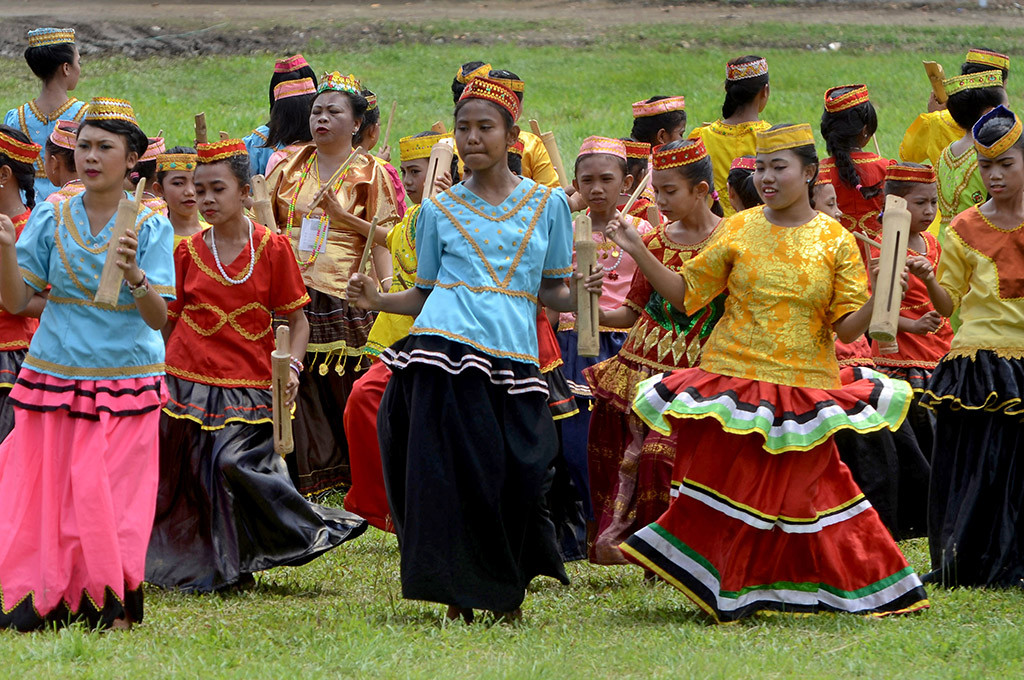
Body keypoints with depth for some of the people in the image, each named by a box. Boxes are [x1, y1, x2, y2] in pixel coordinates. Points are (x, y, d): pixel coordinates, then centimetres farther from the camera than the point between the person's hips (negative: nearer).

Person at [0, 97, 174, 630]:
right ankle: (45, 602, 10)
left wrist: (134, 274, -27)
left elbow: (159, 318, -9)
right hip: (54, 378, 2)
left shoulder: (149, 226, -3)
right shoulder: (50, 219, 4)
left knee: (112, 499, -3)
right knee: (45, 493, 1)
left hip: (125, 382, -2)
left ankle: (112, 606, 8)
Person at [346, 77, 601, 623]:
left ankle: (508, 593, 13)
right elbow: (425, 292, 15)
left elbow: (551, 292, 15)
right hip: (446, 351, 0)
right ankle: (457, 596, 2)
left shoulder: (547, 204, 13)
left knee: (517, 474, -7)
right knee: (449, 470, -8)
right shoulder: (440, 210, 13)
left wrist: (580, 294, -6)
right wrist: (376, 301, -2)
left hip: (513, 354, 0)